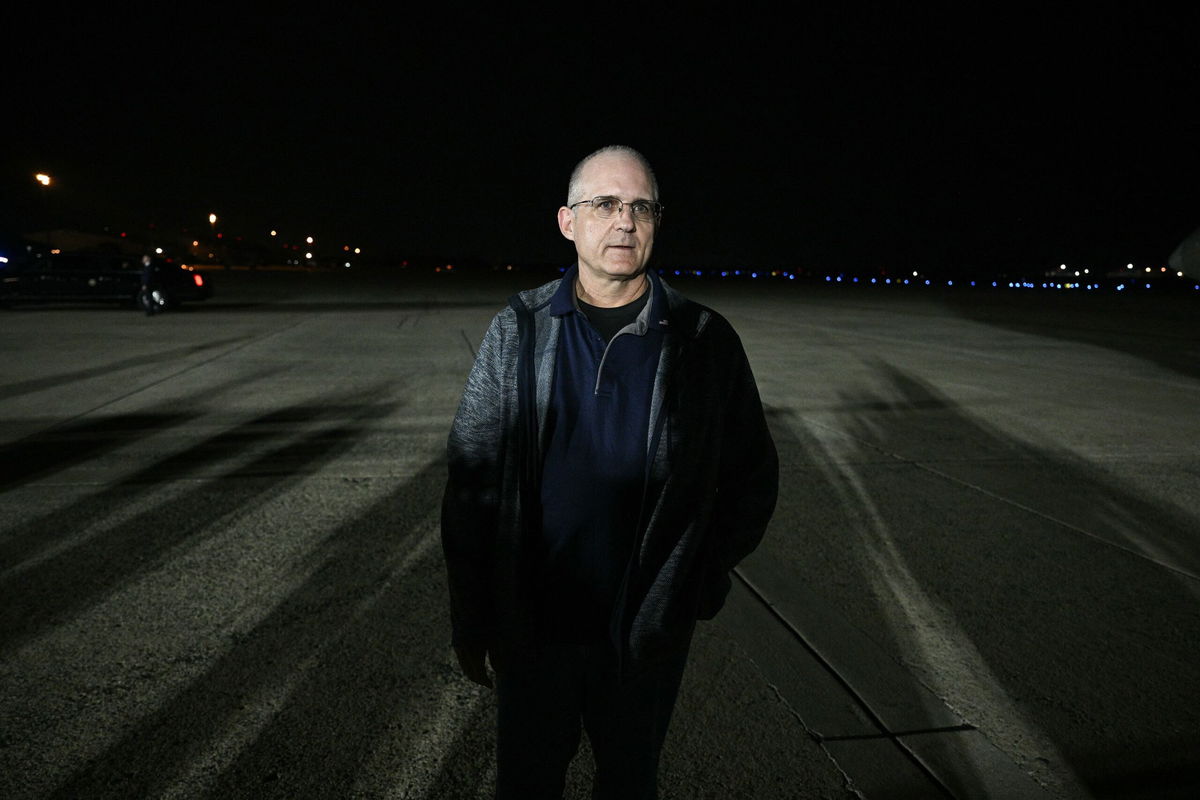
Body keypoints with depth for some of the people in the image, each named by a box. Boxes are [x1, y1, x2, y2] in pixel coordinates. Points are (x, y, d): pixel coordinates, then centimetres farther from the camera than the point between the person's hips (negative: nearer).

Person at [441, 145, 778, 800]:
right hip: (532, 625, 1)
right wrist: (470, 622, -2)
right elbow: (471, 482, -3)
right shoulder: (517, 332, -5)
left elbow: (753, 475, 3)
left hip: (648, 632, 0)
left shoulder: (705, 341, -6)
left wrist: (698, 581, -3)